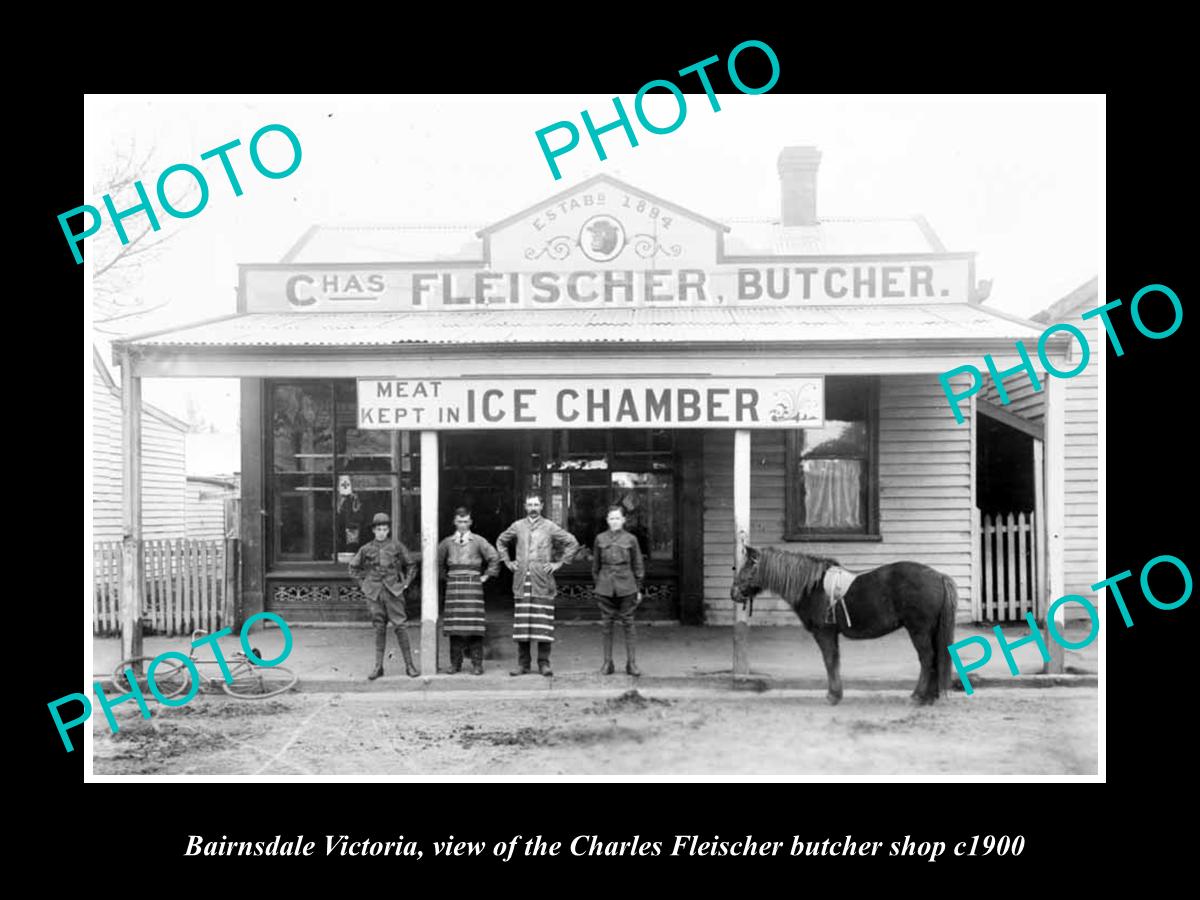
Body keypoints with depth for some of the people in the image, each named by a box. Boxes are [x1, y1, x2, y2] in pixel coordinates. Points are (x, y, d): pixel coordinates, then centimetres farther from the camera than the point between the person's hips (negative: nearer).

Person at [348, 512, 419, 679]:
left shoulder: (397, 546, 2)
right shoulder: (366, 549, 5)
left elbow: (410, 565, 13)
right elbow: (354, 567, 18)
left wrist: (405, 583, 5)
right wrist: (362, 584, 10)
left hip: (393, 591, -1)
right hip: (374, 593, 1)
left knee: (401, 626, -5)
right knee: (379, 629, 5)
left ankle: (409, 665, 0)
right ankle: (378, 666, 11)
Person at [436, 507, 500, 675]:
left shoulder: (478, 541, 5)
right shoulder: (448, 542, 11)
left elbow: (494, 557, 7)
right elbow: (438, 562, 23)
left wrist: (486, 576, 4)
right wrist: (445, 577, 14)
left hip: (473, 585, -2)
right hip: (454, 585, 2)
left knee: (474, 623, -7)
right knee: (455, 623, -1)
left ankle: (477, 664, -3)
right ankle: (455, 663, 5)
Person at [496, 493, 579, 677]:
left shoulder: (549, 527, 4)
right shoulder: (517, 526, 10)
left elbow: (573, 543, 7)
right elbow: (501, 541, 26)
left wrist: (559, 563, 2)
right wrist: (507, 561, 16)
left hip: (542, 581, -2)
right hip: (521, 581, 2)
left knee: (544, 623, -4)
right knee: (521, 623, 1)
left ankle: (544, 663, 2)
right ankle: (522, 663, 7)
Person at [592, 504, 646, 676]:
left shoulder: (630, 539, 3)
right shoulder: (600, 539, 6)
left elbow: (638, 566, 8)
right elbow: (596, 564, 13)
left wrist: (638, 589, 6)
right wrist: (597, 584, 10)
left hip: (626, 587, -1)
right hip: (605, 587, 1)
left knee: (628, 623, 1)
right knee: (606, 624, 3)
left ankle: (631, 663, 7)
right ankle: (607, 662, 12)